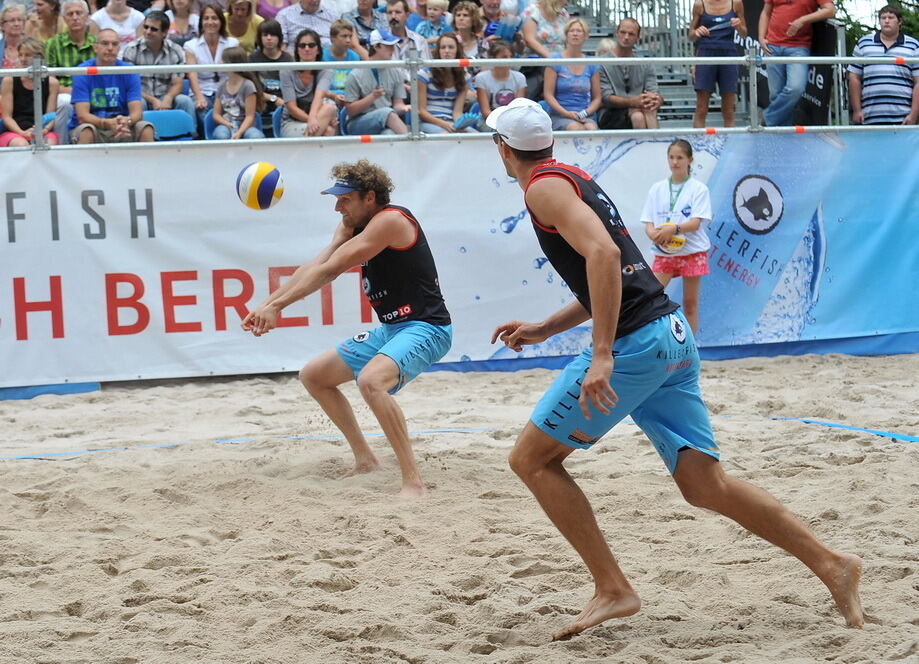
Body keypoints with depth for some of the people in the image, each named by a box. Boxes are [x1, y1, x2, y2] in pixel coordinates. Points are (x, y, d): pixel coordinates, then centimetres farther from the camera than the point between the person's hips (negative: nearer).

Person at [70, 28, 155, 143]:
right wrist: (107, 123, -36)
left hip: (121, 130, 2)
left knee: (146, 128, -25)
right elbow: (82, 116, -17)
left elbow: (137, 112, -9)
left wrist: (127, 121, -34)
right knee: (87, 130, -34)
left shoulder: (129, 72, -1)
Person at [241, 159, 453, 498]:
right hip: (391, 329, 11)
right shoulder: (353, 225, 10)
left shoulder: (390, 220, -19)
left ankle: (413, 482, -34)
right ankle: (365, 460, 24)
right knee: (313, 376, 18)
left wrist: (276, 305, -23)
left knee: (371, 380, -37)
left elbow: (328, 270, -23)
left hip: (425, 327, -11)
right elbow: (314, 268, 3)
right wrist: (266, 304, -9)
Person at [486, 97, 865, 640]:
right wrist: (544, 329, 30)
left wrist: (602, 354, -27)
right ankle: (832, 565, 2)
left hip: (634, 344, -9)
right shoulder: (577, 180, 24)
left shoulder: (544, 187, -5)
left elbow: (603, 254, -22)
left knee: (531, 458, 3)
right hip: (673, 335, 9)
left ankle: (613, 589, 0)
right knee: (706, 485, 7)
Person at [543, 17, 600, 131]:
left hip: (585, 116, 3)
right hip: (559, 116, -2)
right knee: (576, 129, -35)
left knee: (591, 129, -32)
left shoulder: (591, 65, 13)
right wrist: (566, 113, -14)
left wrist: (586, 112, -6)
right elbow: (548, 94, -1)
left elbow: (597, 97, 15)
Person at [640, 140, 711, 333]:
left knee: (690, 303, 3)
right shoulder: (657, 189, 7)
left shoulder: (698, 189, -2)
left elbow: (696, 222, -12)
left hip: (692, 252, -2)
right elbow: (648, 223, 4)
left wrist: (674, 229, -30)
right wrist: (653, 233, -20)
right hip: (663, 253, 2)